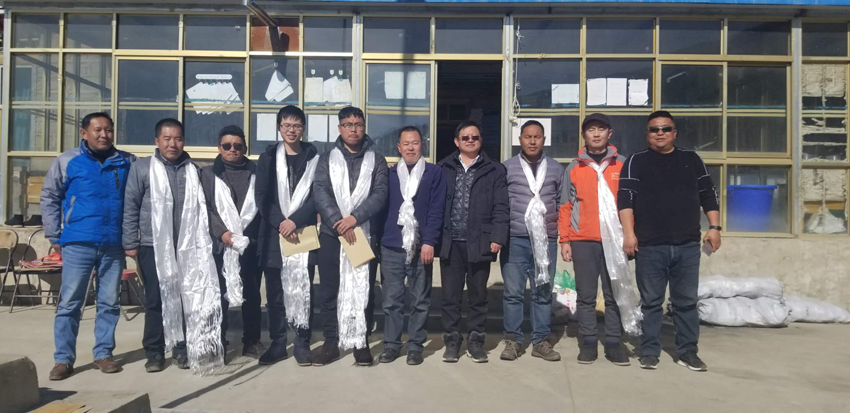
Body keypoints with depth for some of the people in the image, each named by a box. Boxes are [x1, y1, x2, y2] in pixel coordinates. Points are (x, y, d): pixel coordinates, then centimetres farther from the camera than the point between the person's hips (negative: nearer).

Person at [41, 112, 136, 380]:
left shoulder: (127, 162, 5)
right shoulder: (67, 161, 2)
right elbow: (49, 198, 7)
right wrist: (54, 236, 3)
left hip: (114, 245, 2)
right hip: (78, 244, -1)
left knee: (109, 302, 9)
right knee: (69, 302, 3)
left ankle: (103, 354, 20)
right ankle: (63, 359, 13)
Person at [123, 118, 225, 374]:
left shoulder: (193, 171, 9)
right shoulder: (141, 168, 0)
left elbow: (201, 208, 12)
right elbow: (130, 207, 0)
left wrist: (203, 241, 8)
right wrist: (130, 243, -4)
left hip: (187, 247, 2)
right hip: (154, 247, -2)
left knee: (187, 299, 6)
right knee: (155, 300, 5)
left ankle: (184, 349, 18)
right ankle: (154, 352, 15)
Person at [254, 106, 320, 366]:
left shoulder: (314, 158, 5)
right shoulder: (268, 158, 10)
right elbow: (262, 197, 2)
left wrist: (294, 220, -15)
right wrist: (280, 223, -12)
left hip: (304, 234, -1)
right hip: (274, 234, 2)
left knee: (303, 291, 0)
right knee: (275, 292, 6)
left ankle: (302, 344, 10)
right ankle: (277, 343, 16)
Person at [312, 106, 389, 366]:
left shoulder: (376, 160, 8)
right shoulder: (327, 159, 10)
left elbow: (380, 194, -4)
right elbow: (320, 192, -3)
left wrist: (355, 217, -17)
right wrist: (338, 222, -16)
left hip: (365, 234, -1)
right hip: (331, 234, 1)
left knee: (363, 290, 3)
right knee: (329, 290, 4)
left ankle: (361, 342, 13)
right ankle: (331, 342, 15)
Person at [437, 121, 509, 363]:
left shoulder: (494, 170, 6)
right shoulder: (444, 168, 8)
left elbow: (500, 207, 1)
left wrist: (497, 238, -9)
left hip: (479, 242, -1)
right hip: (450, 242, 1)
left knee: (478, 295, 8)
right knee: (450, 295, 6)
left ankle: (476, 340, 20)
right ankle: (452, 340, 17)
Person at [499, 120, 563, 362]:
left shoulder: (556, 169, 12)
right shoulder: (507, 168, 5)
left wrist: (558, 220, 1)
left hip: (546, 240, 2)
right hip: (515, 240, -2)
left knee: (543, 293, 7)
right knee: (513, 292, 0)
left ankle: (541, 341, 17)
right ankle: (513, 340, 12)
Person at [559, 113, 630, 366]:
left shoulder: (623, 165, 8)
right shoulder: (574, 168, 8)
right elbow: (566, 207, 7)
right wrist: (564, 240, 1)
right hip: (583, 241, 0)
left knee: (615, 295, 4)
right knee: (586, 296, 4)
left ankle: (613, 343, 13)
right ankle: (588, 343, 13)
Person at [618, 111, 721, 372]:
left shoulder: (692, 160, 14)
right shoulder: (636, 162, 6)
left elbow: (708, 195, 14)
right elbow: (625, 198, -4)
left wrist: (714, 227, 4)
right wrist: (629, 233, -13)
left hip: (688, 245, 2)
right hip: (650, 246, -2)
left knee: (686, 301, 8)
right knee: (651, 302, 3)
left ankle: (687, 351, 17)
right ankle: (649, 351, 12)